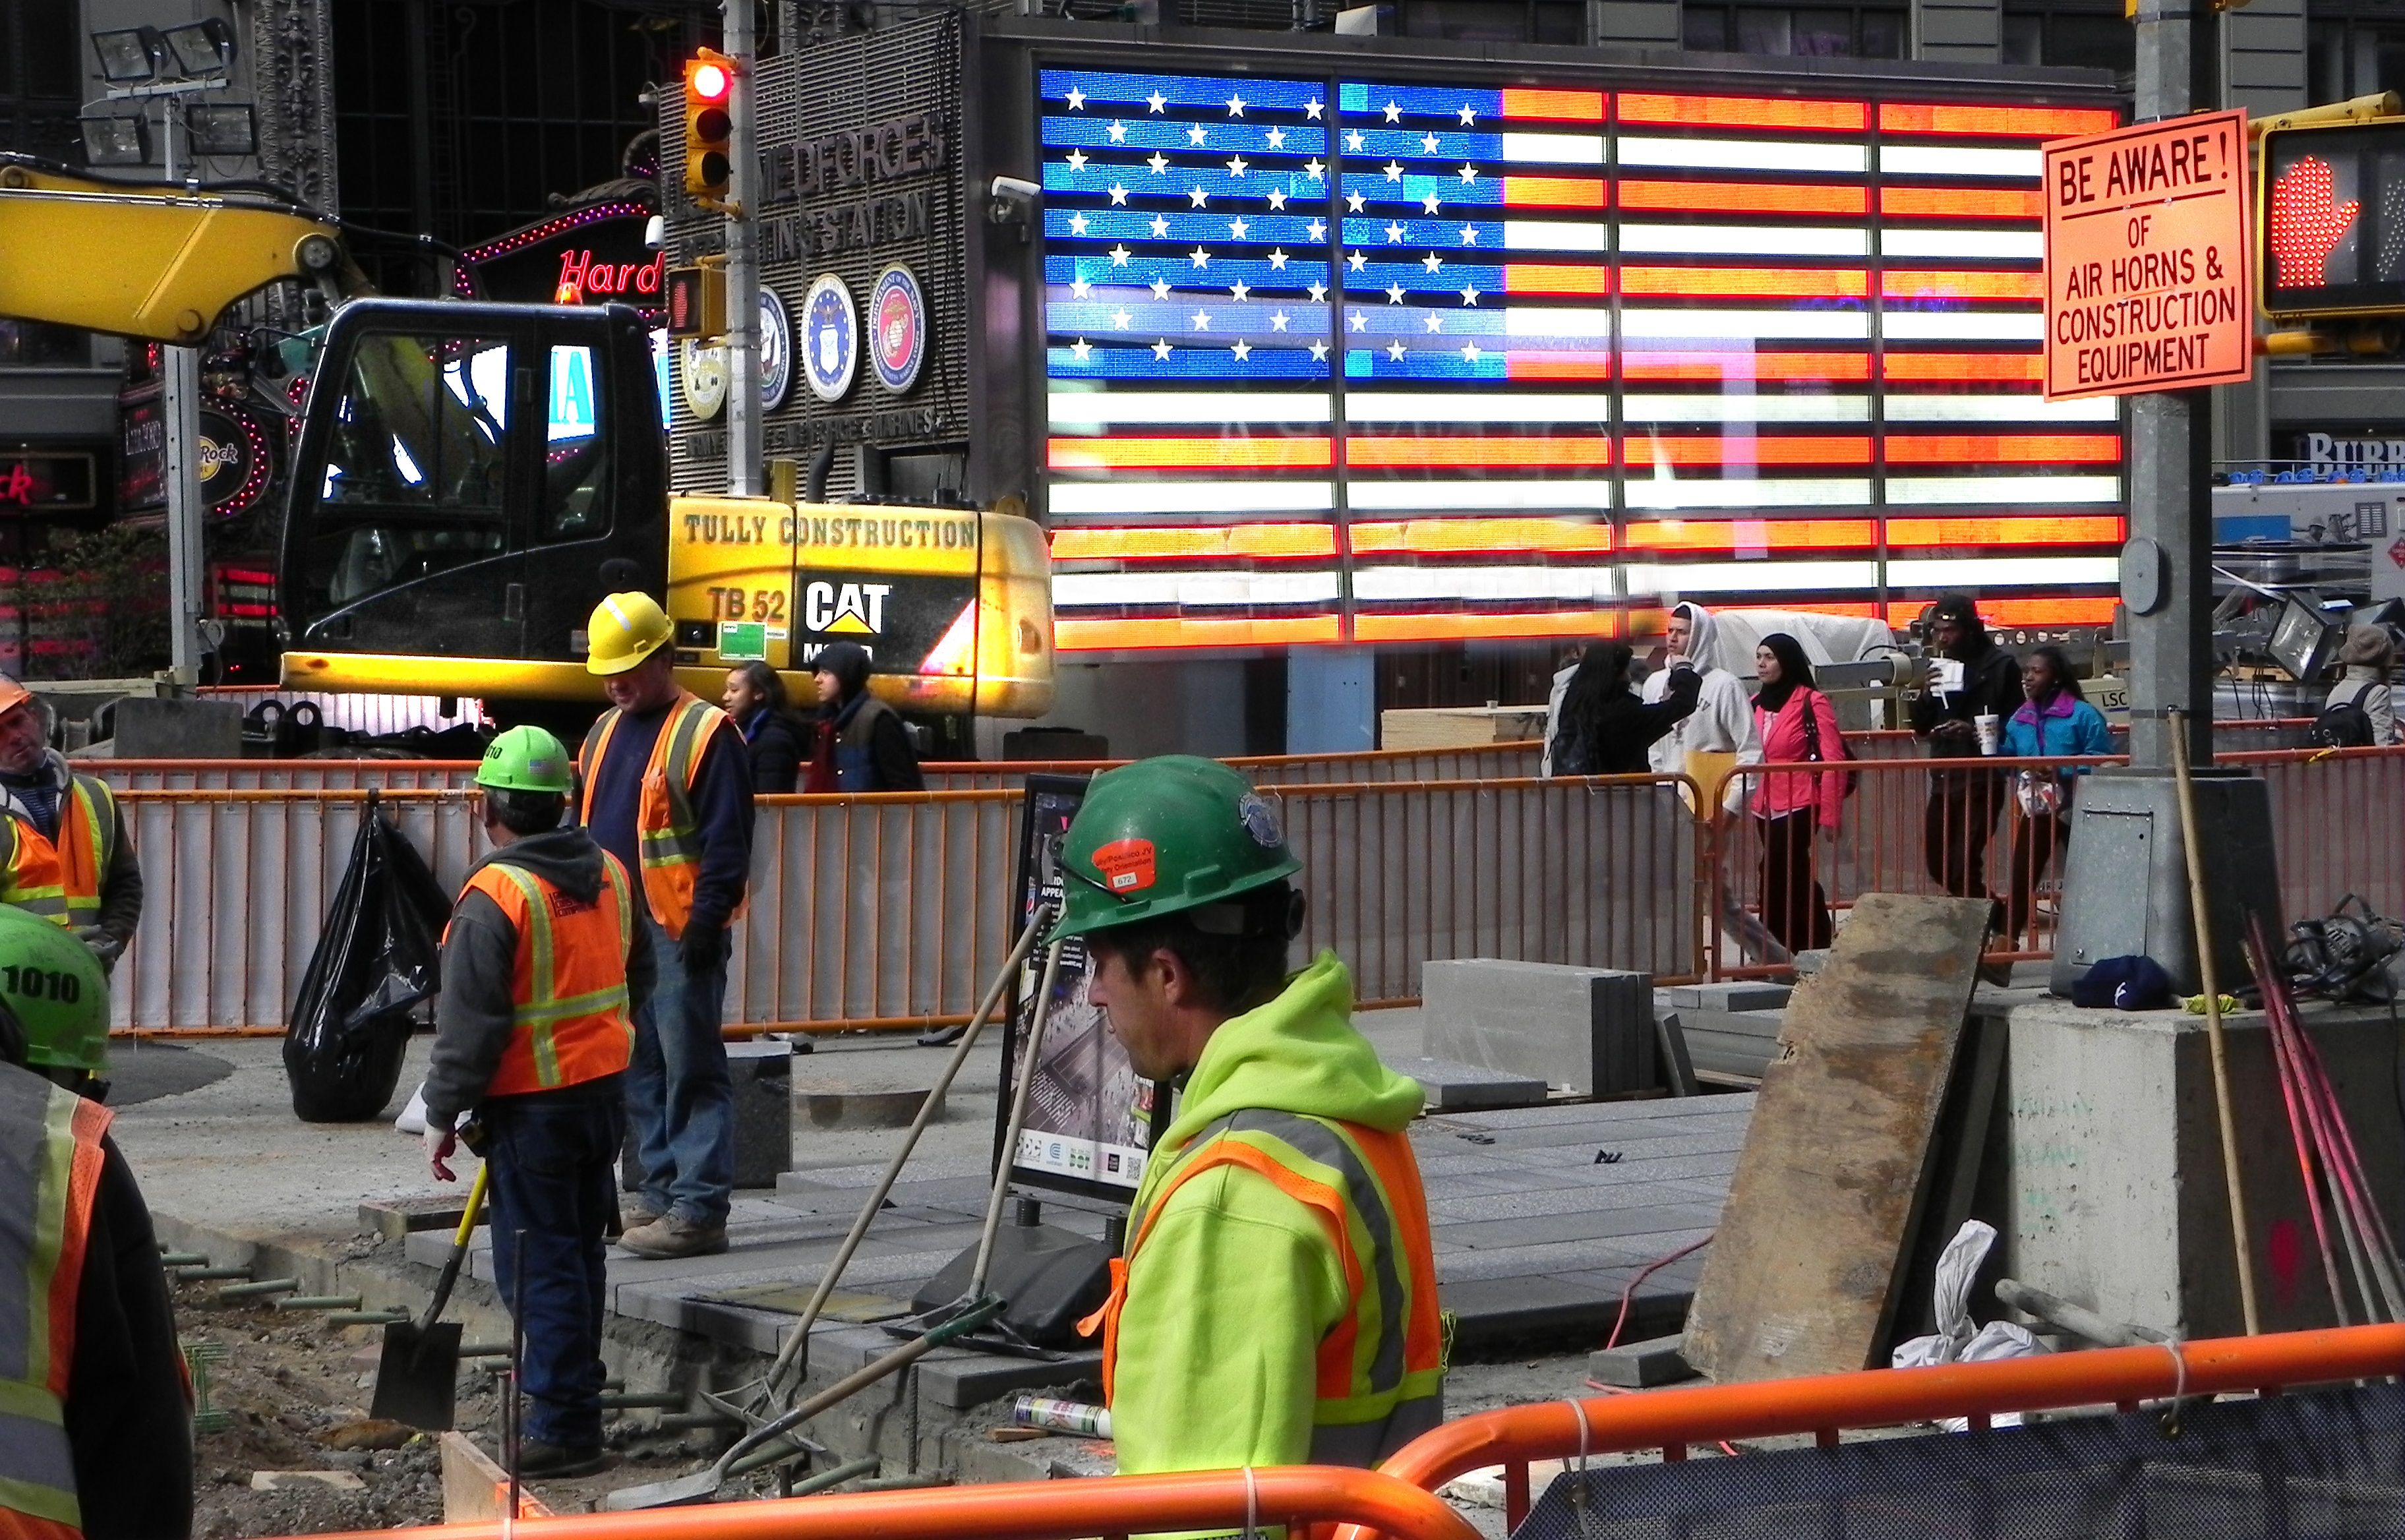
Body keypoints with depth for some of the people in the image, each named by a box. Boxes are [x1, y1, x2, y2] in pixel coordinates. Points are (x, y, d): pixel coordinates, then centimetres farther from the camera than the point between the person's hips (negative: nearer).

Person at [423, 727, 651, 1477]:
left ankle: (565, 1426, -2)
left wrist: (443, 1114, -9)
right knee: (580, 1252, 19)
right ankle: (573, 1385, 31)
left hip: (532, 1106, -8)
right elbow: (637, 978, 18)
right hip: (606, 1091, 8)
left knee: (539, 1267, -2)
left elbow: (469, 1023, -18)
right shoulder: (611, 875, 5)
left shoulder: (496, 896, -19)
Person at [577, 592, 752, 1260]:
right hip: (613, 926, 8)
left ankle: (699, 1209, -7)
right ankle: (658, 1191, 19)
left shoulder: (706, 733, -8)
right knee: (639, 1066, 11)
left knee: (691, 1067, -7)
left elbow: (727, 839, -13)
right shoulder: (604, 733, 17)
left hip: (679, 930, -8)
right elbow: (582, 824, 23)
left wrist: (708, 918, -17)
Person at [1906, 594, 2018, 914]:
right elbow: (1921, 726, 15)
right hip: (1943, 779, 8)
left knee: (1963, 864, -12)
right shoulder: (1941, 665, 14)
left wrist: (1974, 730, -23)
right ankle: (1996, 914, 28)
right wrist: (1928, 694, -4)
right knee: (1937, 861, 12)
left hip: (1980, 781, -8)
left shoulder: (1999, 666, -7)